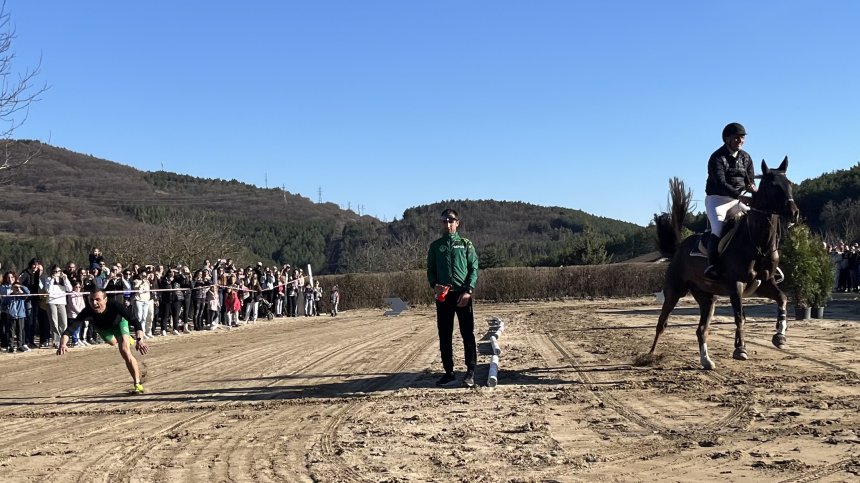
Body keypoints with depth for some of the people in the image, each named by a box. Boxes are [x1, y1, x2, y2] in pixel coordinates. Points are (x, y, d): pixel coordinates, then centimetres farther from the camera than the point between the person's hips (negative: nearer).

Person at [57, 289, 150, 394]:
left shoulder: (115, 305, -46)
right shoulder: (87, 312, -42)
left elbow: (135, 321, -53)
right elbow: (71, 327, -49)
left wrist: (139, 340, -69)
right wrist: (63, 344, -69)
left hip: (119, 322, -3)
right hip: (102, 328, 3)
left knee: (125, 351, -23)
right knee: (113, 342, 33)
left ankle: (138, 384, -13)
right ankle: (127, 338, 70)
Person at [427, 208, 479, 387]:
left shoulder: (466, 244, 5)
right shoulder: (435, 246, 10)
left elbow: (474, 269, 1)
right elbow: (430, 270, 11)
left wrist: (468, 291, -11)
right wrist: (434, 285, -10)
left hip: (463, 294, -2)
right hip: (443, 295, 2)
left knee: (468, 334, -2)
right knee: (444, 335, 4)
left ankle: (470, 371, 5)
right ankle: (449, 372, 13)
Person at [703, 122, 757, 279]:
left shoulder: (746, 157, 10)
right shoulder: (717, 158, -11)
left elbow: (750, 181, 9)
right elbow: (720, 183, -23)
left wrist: (752, 188, -17)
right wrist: (739, 194, -37)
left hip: (737, 199, 6)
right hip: (716, 198, -6)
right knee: (718, 229, -25)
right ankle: (712, 266, -25)